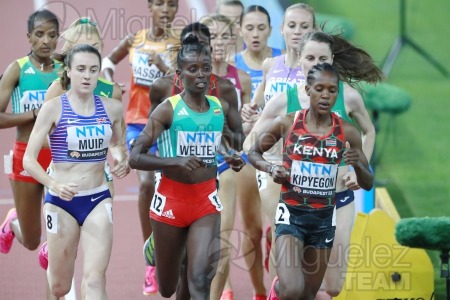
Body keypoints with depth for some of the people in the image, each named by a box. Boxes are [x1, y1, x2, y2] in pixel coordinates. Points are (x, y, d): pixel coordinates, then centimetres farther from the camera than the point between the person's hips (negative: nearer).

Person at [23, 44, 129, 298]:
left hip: (98, 200, 2)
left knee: (95, 279, -15)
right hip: (61, 201, -2)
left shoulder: (112, 108, 1)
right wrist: (55, 185, -29)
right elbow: (29, 159, -12)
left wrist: (123, 160, -1)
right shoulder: (54, 108, -9)